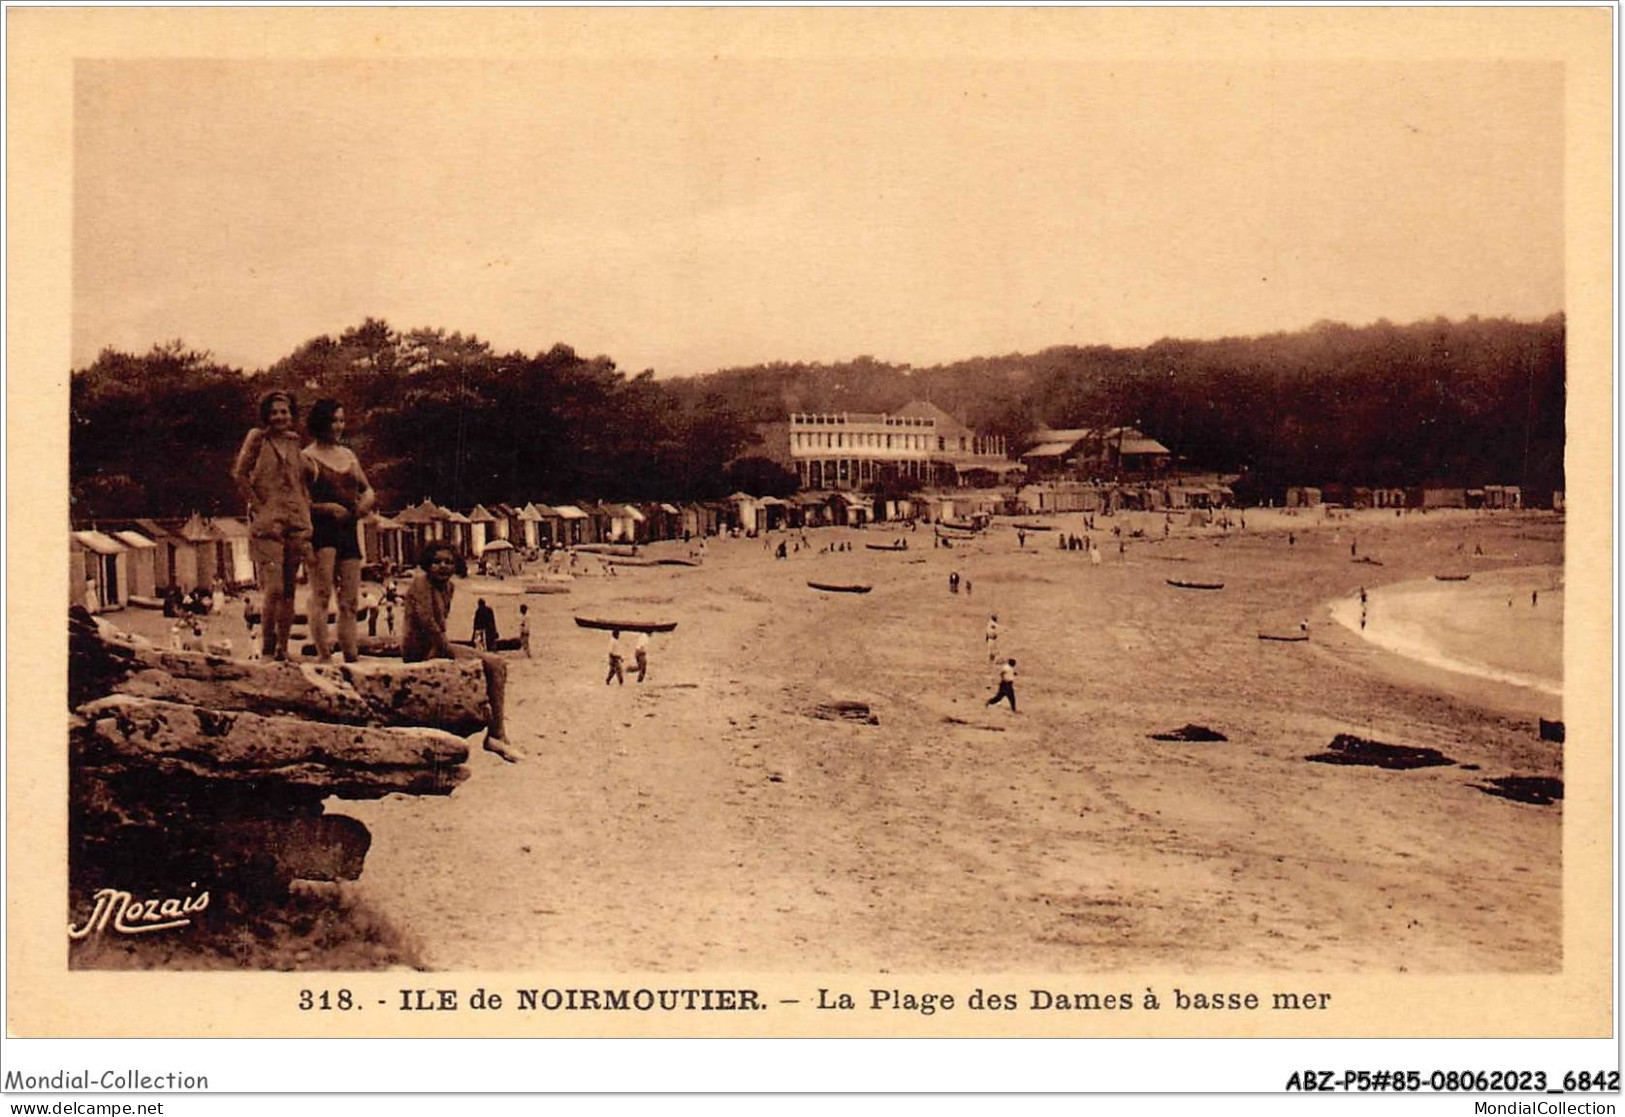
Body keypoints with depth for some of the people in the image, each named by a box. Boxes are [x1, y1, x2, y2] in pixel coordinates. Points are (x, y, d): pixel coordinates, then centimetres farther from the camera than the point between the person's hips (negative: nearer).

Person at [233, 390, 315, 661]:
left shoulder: (295, 442, 14)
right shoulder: (257, 438, 1)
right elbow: (239, 474, -2)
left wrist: (306, 511, 9)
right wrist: (258, 505, -8)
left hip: (296, 520, 5)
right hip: (267, 521, -5)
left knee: (289, 590, 6)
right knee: (274, 588, -14)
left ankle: (283, 647, 12)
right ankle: (267, 641, 4)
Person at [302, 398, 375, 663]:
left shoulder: (348, 455, 18)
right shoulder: (307, 458, -1)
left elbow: (367, 488, 27)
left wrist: (367, 500, 5)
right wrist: (326, 508, -18)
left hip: (348, 531, 7)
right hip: (321, 531, -7)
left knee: (350, 601, 5)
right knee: (321, 594, -16)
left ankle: (352, 657, 8)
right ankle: (323, 655, -19)